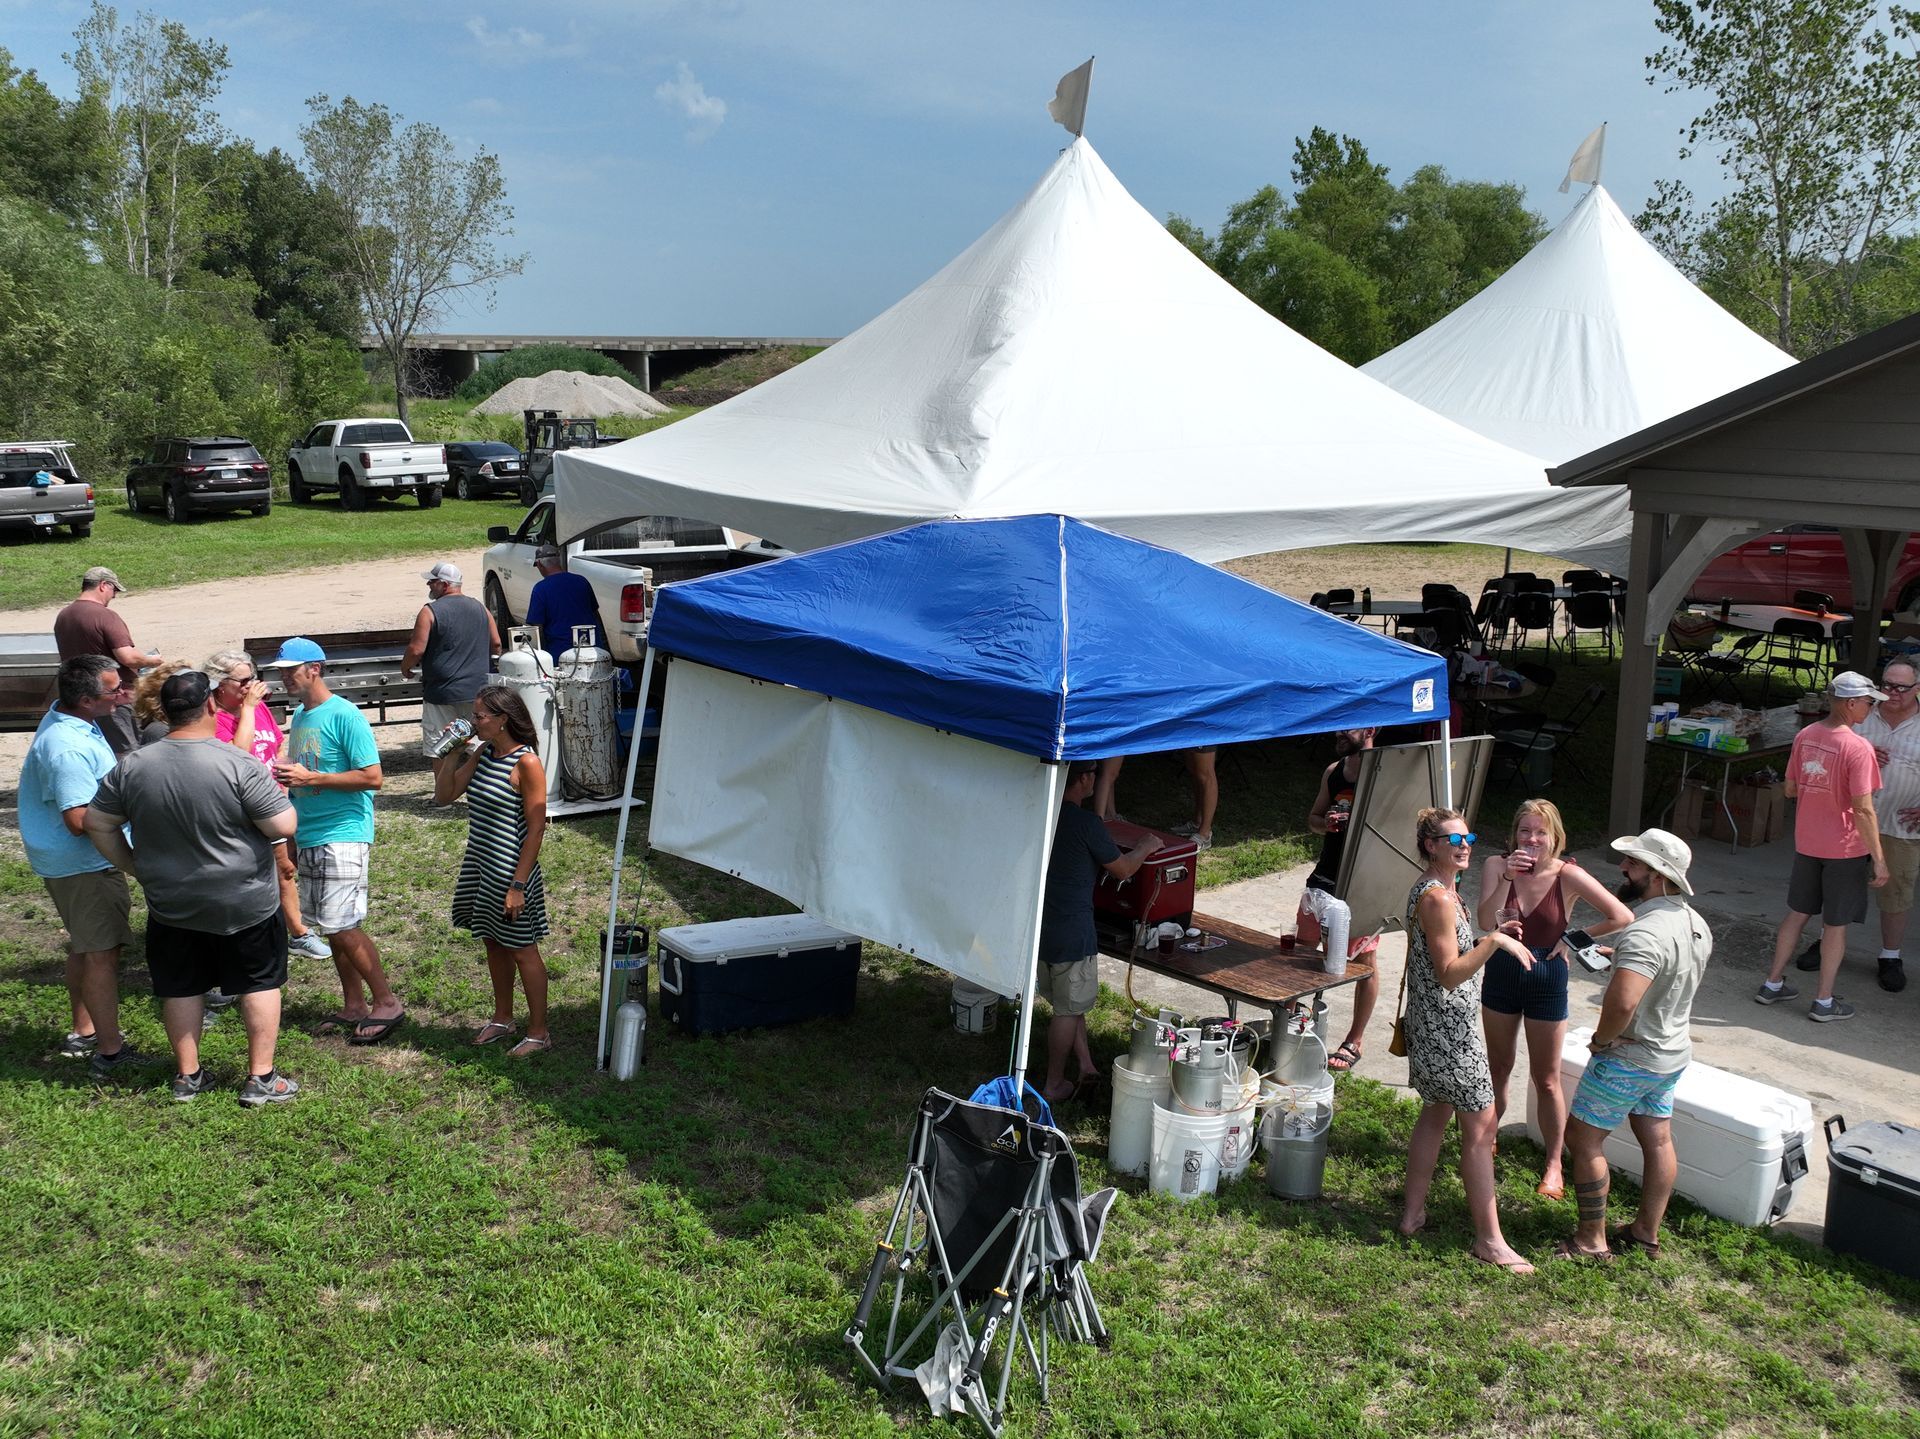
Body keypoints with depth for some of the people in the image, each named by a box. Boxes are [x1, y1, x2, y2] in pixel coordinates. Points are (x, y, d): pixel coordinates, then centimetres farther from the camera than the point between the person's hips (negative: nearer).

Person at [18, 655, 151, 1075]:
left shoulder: (65, 716, 3)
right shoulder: (70, 749, -30)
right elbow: (80, 820, -30)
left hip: (75, 862, 11)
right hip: (85, 866, -11)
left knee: (84, 946, 22)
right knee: (102, 952, -3)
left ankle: (83, 1033, 35)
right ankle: (110, 1052, 3)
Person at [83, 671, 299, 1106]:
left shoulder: (132, 766, -6)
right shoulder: (238, 765, -21)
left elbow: (98, 824, 3)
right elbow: (284, 827, -18)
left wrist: (133, 866, 14)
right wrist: (273, 792, 1)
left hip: (170, 905, 4)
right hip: (245, 905, -4)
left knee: (180, 988, 17)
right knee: (259, 984, 10)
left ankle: (187, 1075, 26)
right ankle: (261, 1078, 12)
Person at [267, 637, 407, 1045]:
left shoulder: (344, 716, -14)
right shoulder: (300, 716, 13)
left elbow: (373, 777, -19)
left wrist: (311, 778, -20)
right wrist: (285, 776, 6)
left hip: (343, 834, -9)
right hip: (309, 837, 9)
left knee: (343, 926, -10)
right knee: (333, 927, 12)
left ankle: (387, 1003, 0)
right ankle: (354, 1007, 20)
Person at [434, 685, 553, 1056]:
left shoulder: (526, 763, -19)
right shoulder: (482, 754, 4)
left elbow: (536, 828, -19)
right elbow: (444, 795, 11)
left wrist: (518, 885, -20)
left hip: (509, 871, -8)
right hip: (479, 865, 8)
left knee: (522, 951, 3)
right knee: (493, 945, 20)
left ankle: (538, 1032, 15)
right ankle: (502, 1018, 37)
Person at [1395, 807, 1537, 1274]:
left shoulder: (1436, 889, 11)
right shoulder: (1437, 897, -22)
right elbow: (1449, 974, -26)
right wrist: (1494, 941, -34)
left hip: (1432, 1027, 11)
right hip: (1449, 1029, -11)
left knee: (1435, 1112, 19)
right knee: (1480, 1127, -5)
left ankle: (1414, 1213, 28)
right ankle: (1489, 1240, 1)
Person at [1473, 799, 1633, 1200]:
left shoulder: (1568, 876, -17)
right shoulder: (1497, 866, -12)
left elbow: (1623, 917, -16)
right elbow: (1485, 921, -25)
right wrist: (1507, 878, -36)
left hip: (1548, 980, -2)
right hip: (1502, 974, 2)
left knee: (1546, 1079, 7)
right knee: (1497, 1068, 19)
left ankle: (1554, 1165, 20)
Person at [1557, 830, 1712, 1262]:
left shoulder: (1645, 934, -31)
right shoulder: (1696, 924, 1)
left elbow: (1622, 1002, -43)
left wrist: (1602, 1037, -24)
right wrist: (1620, 958, 10)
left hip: (1628, 1059, -9)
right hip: (1672, 1053, 9)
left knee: (1583, 1139, 4)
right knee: (1657, 1141, 18)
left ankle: (1592, 1241, 11)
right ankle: (1648, 1232, 31)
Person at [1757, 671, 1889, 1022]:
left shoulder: (1805, 737, -1)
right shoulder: (1858, 748, -21)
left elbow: (1790, 789, 8)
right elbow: (1863, 810, -21)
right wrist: (1878, 858, -15)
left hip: (1806, 844, 6)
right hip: (1845, 848, -6)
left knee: (1797, 914, 18)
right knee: (1836, 924, 7)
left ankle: (1772, 984, 25)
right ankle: (1824, 1001, 14)